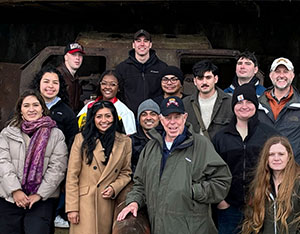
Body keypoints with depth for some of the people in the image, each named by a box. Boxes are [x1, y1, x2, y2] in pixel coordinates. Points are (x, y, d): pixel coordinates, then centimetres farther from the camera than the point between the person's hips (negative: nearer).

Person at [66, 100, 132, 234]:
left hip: (108, 202, 2)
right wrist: (72, 207, -8)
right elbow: (72, 175, -2)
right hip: (84, 202, -2)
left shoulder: (125, 142, 9)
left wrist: (114, 188, -6)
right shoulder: (82, 139, 1)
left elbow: (126, 173, 14)